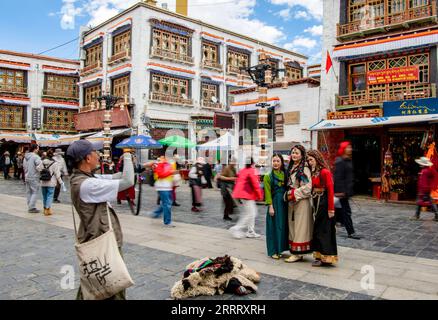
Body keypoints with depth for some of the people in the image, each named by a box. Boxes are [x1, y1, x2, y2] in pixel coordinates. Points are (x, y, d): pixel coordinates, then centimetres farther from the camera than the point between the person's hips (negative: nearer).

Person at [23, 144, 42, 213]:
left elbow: (24, 167, 19)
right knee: (35, 192, -3)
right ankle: (32, 208, -4)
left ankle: (30, 207, 18)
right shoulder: (36, 157, -16)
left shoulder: (25, 157, 12)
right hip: (34, 178, -8)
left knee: (28, 192, 12)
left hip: (27, 177, 8)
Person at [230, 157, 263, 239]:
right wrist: (260, 195, -6)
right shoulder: (252, 171, -11)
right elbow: (255, 184, -14)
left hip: (242, 194, 9)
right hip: (248, 195, -9)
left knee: (253, 213, 16)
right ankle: (236, 229, -7)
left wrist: (236, 193, 24)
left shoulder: (242, 171, 14)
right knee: (250, 214, -5)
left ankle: (251, 232, 19)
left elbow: (238, 182, 17)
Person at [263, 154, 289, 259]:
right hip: (275, 202, -4)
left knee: (283, 225, 8)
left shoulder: (285, 174, 8)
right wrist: (270, 206, -11)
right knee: (274, 226, 0)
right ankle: (273, 251, 9)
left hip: (284, 203, 4)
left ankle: (280, 249, 20)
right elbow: (268, 192, -5)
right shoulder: (268, 176, -1)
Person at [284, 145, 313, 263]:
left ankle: (298, 254, 3)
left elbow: (308, 187, -18)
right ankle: (294, 251, 18)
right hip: (291, 201, 8)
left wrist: (294, 194, -14)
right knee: (292, 226, 10)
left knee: (300, 226, -3)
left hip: (301, 201, -8)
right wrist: (288, 195, 8)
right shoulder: (291, 168, 13)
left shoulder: (304, 169, -11)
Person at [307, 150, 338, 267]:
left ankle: (325, 257, 8)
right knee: (318, 230, 12)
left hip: (324, 203, -8)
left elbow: (330, 190, -17)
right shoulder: (314, 172, 11)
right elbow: (313, 189, 8)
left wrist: (331, 209, -19)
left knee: (323, 230, -2)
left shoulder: (325, 172, -14)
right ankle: (320, 257, 22)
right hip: (317, 203, 8)